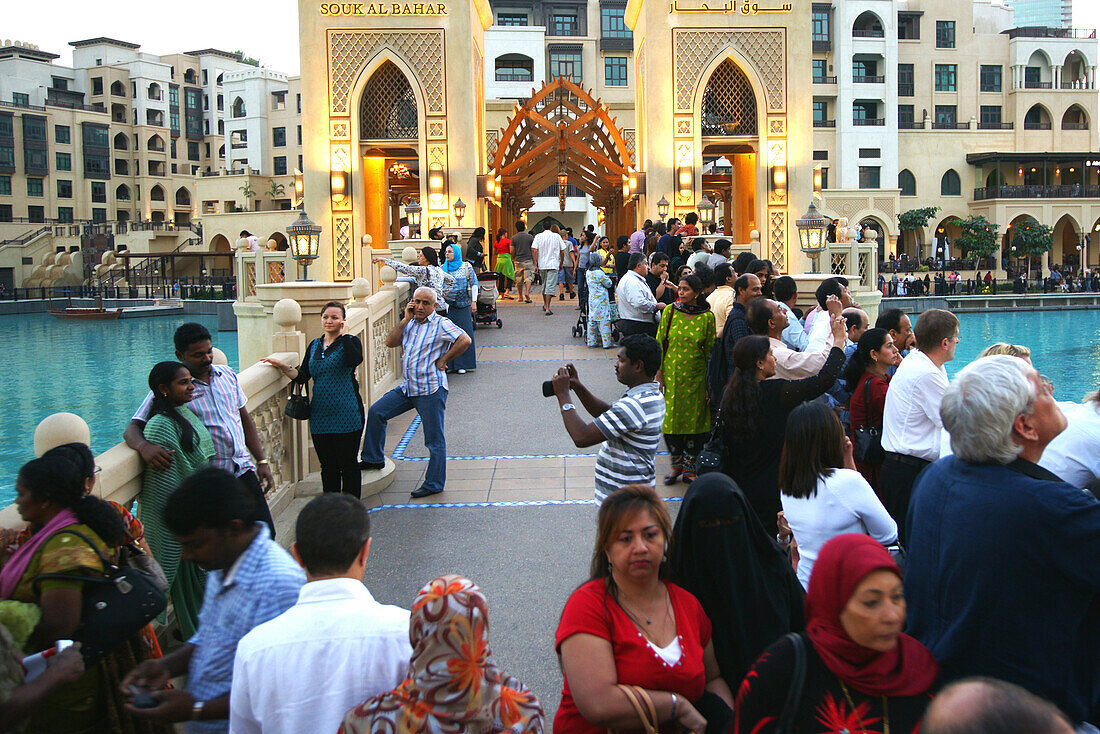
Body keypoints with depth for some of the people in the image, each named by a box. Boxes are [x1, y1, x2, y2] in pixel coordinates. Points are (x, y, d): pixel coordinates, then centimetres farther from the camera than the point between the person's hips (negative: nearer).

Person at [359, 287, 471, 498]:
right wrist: (406, 319, -3)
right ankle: (373, 459, 22)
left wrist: (443, 360, -14)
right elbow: (390, 342, 4)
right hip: (407, 387, 7)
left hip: (431, 391, -7)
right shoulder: (409, 323, 13)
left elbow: (464, 340, -19)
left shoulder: (441, 324, -7)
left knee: (435, 440, 0)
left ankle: (434, 484, 9)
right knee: (376, 412, 8)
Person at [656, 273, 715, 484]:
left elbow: (710, 349, 3)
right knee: (671, 418, 2)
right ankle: (676, 464, 20)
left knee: (694, 419, 3)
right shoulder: (670, 311, -1)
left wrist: (711, 378, 2)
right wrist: (658, 372, -3)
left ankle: (689, 468, 16)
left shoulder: (707, 317, -2)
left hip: (696, 376, 0)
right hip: (672, 373, 0)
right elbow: (659, 343, 2)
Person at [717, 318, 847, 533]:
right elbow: (824, 379, -13)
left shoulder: (730, 395, -1)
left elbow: (718, 437, 5)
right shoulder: (776, 392, -17)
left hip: (738, 485, 6)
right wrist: (839, 340, -2)